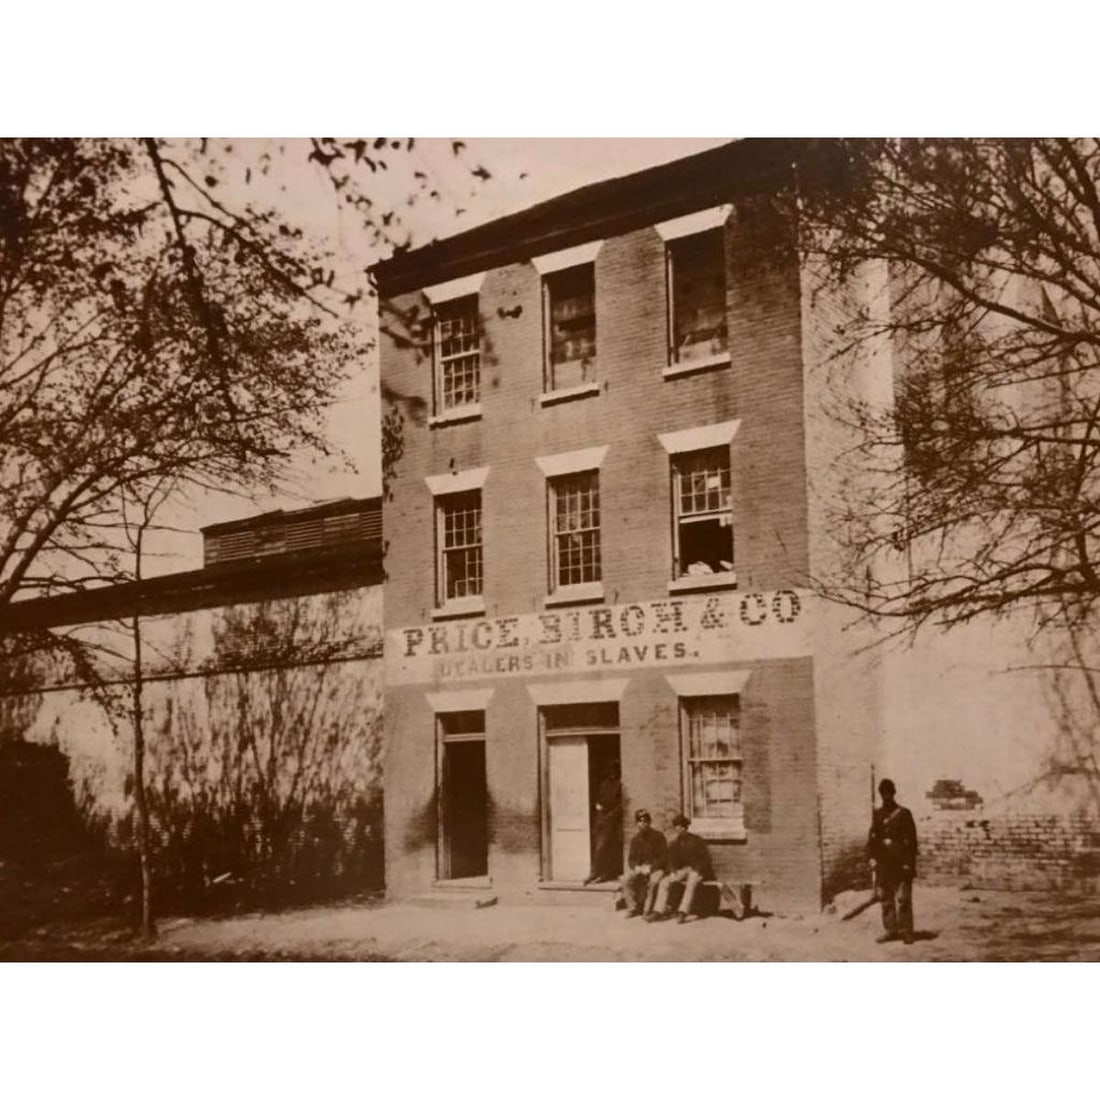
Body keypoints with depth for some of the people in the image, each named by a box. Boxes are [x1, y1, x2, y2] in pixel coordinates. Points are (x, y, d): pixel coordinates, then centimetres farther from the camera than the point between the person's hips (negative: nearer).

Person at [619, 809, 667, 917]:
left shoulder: (658, 836, -3)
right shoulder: (635, 839, 9)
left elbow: (664, 856, -8)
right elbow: (631, 858, 11)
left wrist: (650, 867, -19)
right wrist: (636, 867, -12)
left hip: (656, 868, -4)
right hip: (639, 868, 4)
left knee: (654, 881, -37)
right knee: (625, 880, -23)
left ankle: (648, 910, -25)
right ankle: (633, 908, -14)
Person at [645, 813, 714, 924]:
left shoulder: (697, 841, -5)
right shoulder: (675, 843, 9)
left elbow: (706, 859, -8)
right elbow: (672, 861, 12)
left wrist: (695, 871, -20)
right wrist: (673, 872, -9)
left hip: (698, 870, -6)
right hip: (683, 871, 6)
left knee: (691, 882, -38)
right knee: (664, 882, -14)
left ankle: (683, 913, -44)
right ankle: (659, 912, -18)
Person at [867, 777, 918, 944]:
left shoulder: (903, 813, 0)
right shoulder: (876, 814, 11)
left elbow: (911, 839, -3)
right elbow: (872, 837, 11)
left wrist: (909, 862, -9)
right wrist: (872, 857, 0)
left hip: (900, 862, -4)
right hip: (883, 862, 4)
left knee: (903, 898, -5)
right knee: (885, 897, 6)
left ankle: (906, 931, 1)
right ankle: (890, 929, 14)